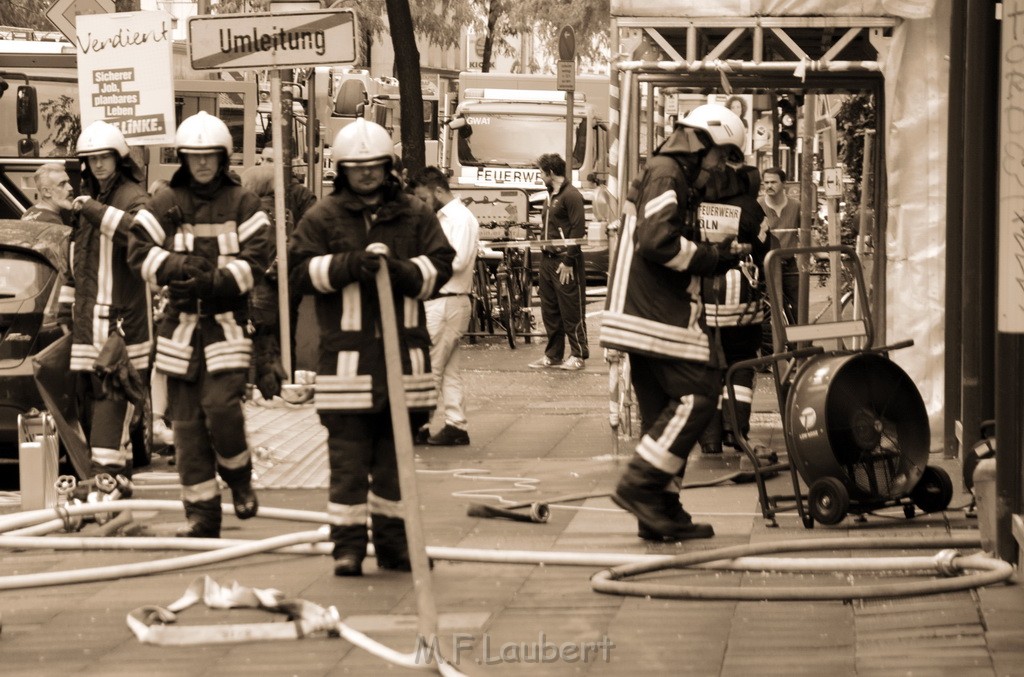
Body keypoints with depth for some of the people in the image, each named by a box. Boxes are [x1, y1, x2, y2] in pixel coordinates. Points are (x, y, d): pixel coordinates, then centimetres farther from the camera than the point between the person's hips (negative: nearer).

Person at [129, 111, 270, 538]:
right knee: (186, 419, 2)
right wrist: (177, 266, -15)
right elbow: (140, 253, 2)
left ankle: (240, 478, 12)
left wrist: (215, 280, -18)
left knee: (221, 406, -18)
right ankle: (201, 514, 8)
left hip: (227, 321, -2)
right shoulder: (165, 205, 9)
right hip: (181, 323, 3)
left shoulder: (242, 204, 4)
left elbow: (256, 262, -4)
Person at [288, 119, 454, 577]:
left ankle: (393, 543, 18)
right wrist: (348, 265, -17)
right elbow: (300, 268, -2)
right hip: (346, 354, -2)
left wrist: (405, 271, -14)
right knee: (348, 454, -4)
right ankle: (348, 545, 0)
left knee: (395, 453, 10)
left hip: (404, 350, 2)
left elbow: (440, 264, 5)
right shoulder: (323, 217, 5)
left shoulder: (415, 215, 10)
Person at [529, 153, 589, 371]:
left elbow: (578, 230, -17)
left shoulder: (571, 195, -11)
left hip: (566, 264, -9)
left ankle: (578, 355, 3)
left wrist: (568, 262, -19)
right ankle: (553, 355, 17)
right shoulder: (552, 196, 18)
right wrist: (544, 259, 15)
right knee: (549, 311, 11)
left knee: (571, 311, -3)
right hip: (548, 261, 9)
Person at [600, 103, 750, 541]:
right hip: (657, 316, -11)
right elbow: (658, 241, -22)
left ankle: (660, 509, 11)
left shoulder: (676, 180, 26)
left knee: (664, 410, 10)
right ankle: (638, 485, -13)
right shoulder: (666, 174, -8)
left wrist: (715, 256, 10)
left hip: (651, 318, 11)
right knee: (697, 394, -13)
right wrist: (712, 258, -10)